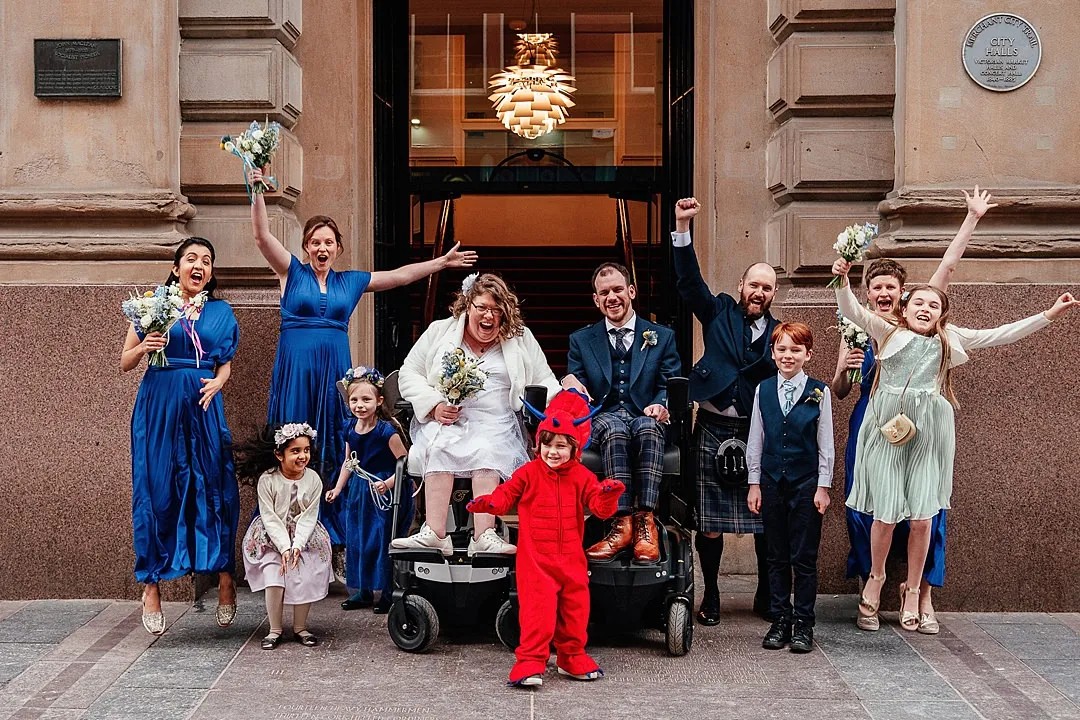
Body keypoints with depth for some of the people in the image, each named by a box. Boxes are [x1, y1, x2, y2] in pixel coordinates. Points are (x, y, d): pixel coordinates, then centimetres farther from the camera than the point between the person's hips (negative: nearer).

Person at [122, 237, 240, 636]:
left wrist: (217, 382, -4)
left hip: (204, 407, 2)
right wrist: (144, 346, -15)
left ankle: (225, 575, 10)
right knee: (157, 490, -1)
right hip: (159, 406, -2)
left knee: (215, 487, -2)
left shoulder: (221, 312, 11)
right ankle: (150, 584, 7)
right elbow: (125, 362, 6)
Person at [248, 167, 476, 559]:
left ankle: (331, 532, 7)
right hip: (295, 368, -3)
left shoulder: (351, 281, 14)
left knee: (334, 451, 3)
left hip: (334, 371, 3)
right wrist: (257, 192, -18)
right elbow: (263, 236, -6)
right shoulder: (292, 272, 5)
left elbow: (400, 275, 17)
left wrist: (442, 262, 15)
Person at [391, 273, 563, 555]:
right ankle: (435, 533, -40)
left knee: (487, 449, -34)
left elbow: (545, 383, 15)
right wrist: (434, 405, -7)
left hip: (496, 423, 0)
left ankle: (484, 535, -44)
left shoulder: (521, 338, 15)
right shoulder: (439, 332, 13)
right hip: (444, 420, 0)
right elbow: (408, 375, 11)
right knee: (441, 447, -34)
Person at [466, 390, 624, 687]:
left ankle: (572, 657, 27)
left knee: (575, 607, 10)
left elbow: (599, 506, -2)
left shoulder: (581, 476, 4)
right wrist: (488, 503, -20)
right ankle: (530, 661, -6)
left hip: (571, 558, 3)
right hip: (535, 557, -3)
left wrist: (608, 496, -24)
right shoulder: (529, 473, 0)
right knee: (537, 607, -12)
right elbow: (506, 495, 1)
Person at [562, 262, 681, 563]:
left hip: (646, 419, 0)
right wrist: (570, 384, -12)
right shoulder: (581, 340, 19)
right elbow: (577, 394, 13)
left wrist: (662, 405, -15)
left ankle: (645, 521, -45)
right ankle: (624, 521, -46)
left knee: (647, 426, -38)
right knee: (614, 427, -37)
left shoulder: (662, 337, 16)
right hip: (603, 420, 0)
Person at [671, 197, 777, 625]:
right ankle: (710, 597, 13)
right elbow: (689, 279, -4)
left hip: (757, 434, 1)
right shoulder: (719, 313, 7)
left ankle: (766, 597, 16)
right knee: (710, 522, 1)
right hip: (713, 430, -1)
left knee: (765, 520, 3)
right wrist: (682, 227, -15)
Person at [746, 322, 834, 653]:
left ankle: (804, 624, 8)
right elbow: (755, 440, 8)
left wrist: (823, 487, -3)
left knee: (804, 557, 1)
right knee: (777, 557, 8)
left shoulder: (819, 393, -2)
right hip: (772, 482, 2)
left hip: (806, 483, -2)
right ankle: (780, 620, 15)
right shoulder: (763, 390, 4)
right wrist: (754, 483, 5)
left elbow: (826, 445, 0)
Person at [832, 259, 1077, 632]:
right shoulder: (888, 331, 8)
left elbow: (1000, 335, 13)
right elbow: (852, 311, -3)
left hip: (928, 433, 2)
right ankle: (876, 577, 24)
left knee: (922, 517, -2)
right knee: (886, 513, -4)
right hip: (887, 429, -2)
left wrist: (1049, 314, 9)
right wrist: (842, 281, -22)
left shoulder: (950, 339, 14)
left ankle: (912, 589, 18)